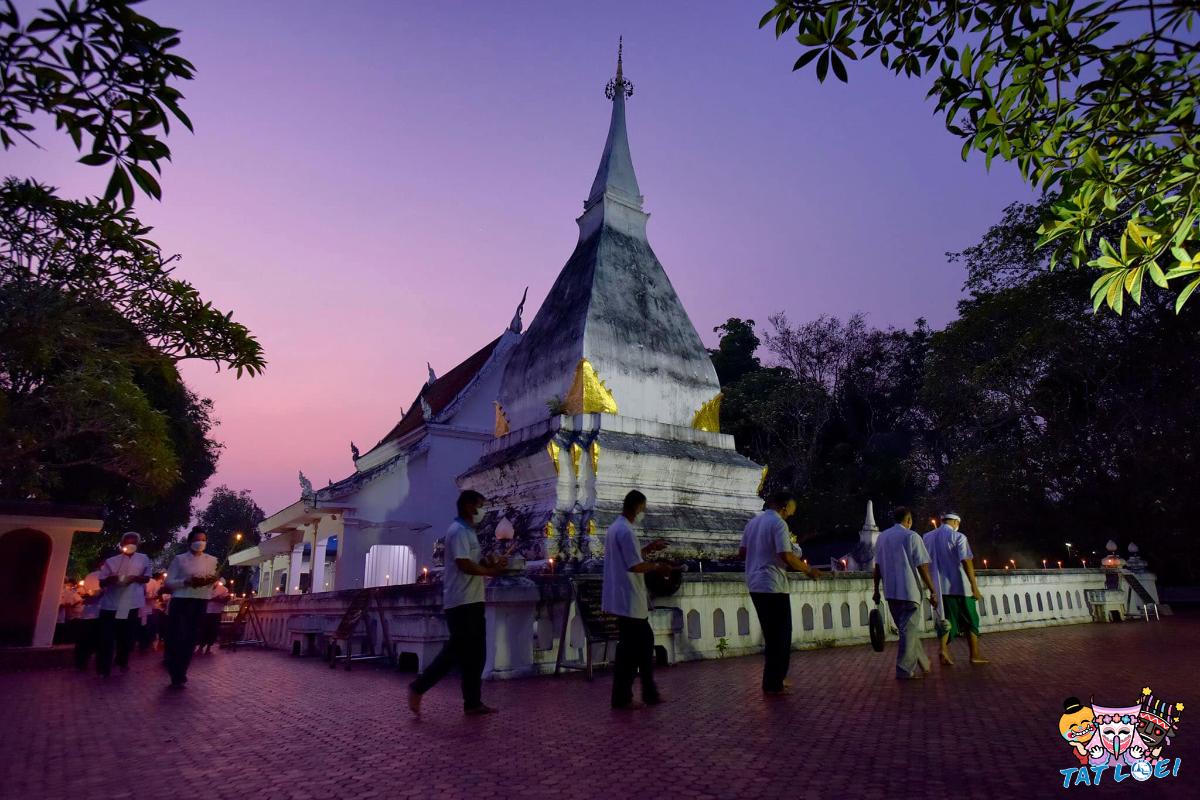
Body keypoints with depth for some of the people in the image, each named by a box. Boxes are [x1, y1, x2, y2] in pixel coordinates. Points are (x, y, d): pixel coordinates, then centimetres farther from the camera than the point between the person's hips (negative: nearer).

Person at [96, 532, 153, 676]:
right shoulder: (111, 561, 5)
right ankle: (103, 668, 7)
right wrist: (110, 579, -18)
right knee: (106, 637, -3)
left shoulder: (143, 559, 7)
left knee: (127, 637, 10)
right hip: (111, 603, 0)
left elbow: (147, 578, 3)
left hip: (132, 604, 0)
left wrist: (134, 578, -16)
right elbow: (102, 583, 5)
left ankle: (123, 662, 32)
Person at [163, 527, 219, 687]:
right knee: (177, 638, -5)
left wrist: (213, 580, -9)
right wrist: (186, 582, -19)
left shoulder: (212, 561, 11)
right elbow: (167, 582, -3)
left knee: (191, 638, 7)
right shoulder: (179, 559, 1)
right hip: (181, 601, -3)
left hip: (201, 602, 3)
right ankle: (176, 676, 15)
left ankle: (181, 674, 22)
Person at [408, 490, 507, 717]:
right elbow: (464, 565, -21)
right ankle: (418, 688, 6)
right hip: (461, 602, -10)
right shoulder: (459, 531, -13)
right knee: (457, 651, -5)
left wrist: (492, 564, 2)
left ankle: (473, 702, 15)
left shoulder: (468, 531, 19)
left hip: (472, 601, 10)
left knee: (475, 654, 10)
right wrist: (491, 570, -10)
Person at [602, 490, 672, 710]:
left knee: (644, 642, 15)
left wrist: (648, 549, 18)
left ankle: (649, 692, 22)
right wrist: (658, 567, -9)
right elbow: (634, 565, -22)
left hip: (625, 598, 10)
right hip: (629, 599, -10)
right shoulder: (625, 531, -19)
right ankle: (622, 698, 10)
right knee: (630, 648, 0)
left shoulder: (615, 527, 14)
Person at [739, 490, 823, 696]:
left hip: (755, 585, 8)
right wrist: (808, 570, -7)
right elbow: (787, 556, -20)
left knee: (771, 635, 18)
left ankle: (774, 678, 25)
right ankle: (773, 684, 6)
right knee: (780, 636, 2)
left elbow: (742, 553, 14)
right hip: (773, 586, -8)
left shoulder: (752, 522, 12)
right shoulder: (778, 523, -13)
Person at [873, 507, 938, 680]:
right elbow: (923, 567, -10)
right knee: (909, 631, 1)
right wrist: (933, 592, -5)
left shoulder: (881, 537, 10)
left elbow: (877, 567, 10)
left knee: (906, 629, 17)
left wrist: (876, 590, 15)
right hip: (909, 591, -5)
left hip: (890, 592, 6)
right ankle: (905, 670, 1)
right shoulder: (912, 536, -6)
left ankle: (923, 664, 28)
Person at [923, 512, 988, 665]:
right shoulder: (958, 537, -9)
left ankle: (943, 649, -7)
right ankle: (975, 655, 15)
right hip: (959, 586, -4)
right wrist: (974, 586, -17)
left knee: (946, 620, 9)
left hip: (940, 587, 4)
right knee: (970, 621, 11)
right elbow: (966, 561, -18)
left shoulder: (927, 537, 8)